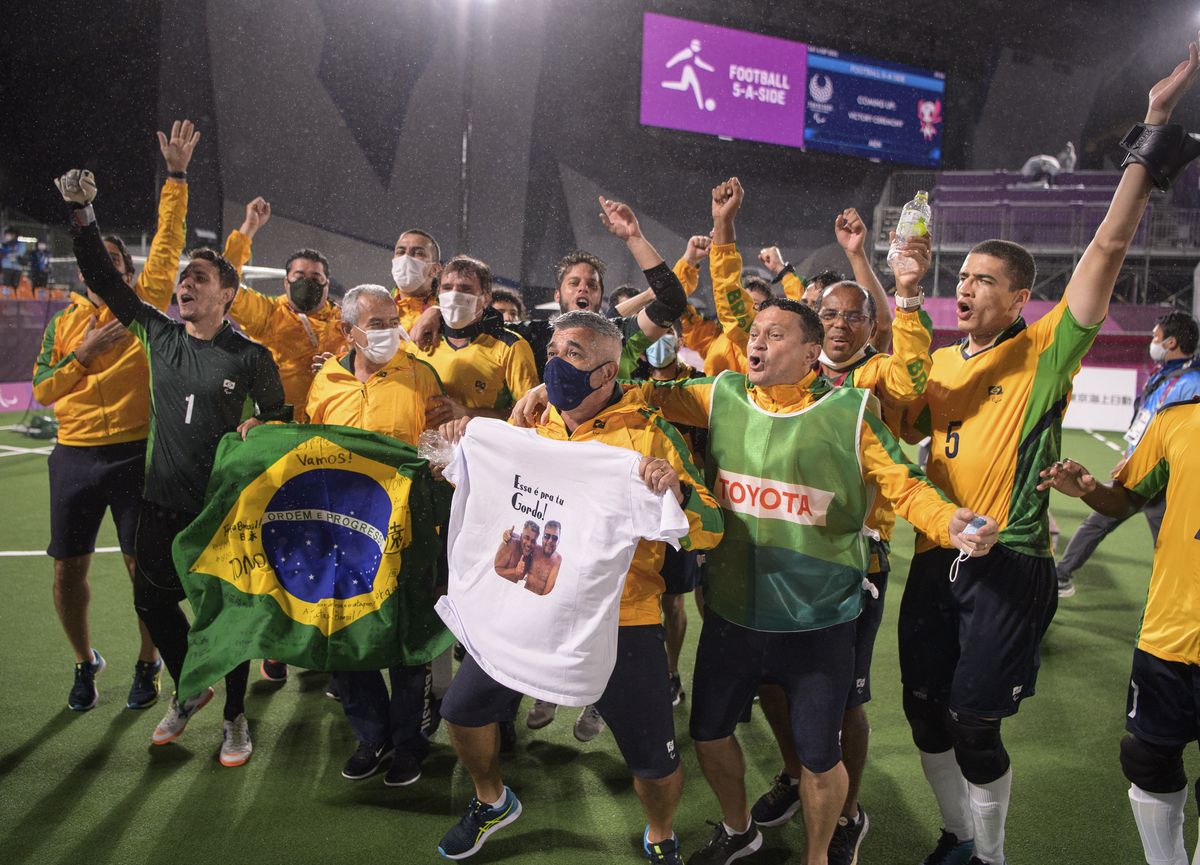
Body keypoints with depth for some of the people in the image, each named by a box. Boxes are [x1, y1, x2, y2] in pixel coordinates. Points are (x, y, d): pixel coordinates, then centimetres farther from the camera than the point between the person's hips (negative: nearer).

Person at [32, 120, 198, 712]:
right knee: (69, 571, 6)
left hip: (135, 452, -3)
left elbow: (168, 241, -3)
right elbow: (41, 391, 7)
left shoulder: (144, 305, 3)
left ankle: (147, 663, 21)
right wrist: (84, 354, -7)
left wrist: (176, 175, -7)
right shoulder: (63, 323, 11)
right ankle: (85, 662, 28)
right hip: (75, 456, 3)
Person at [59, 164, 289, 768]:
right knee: (152, 601, 13)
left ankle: (234, 717, 22)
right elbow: (104, 279, 4)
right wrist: (82, 215, -5)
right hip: (162, 502, 5)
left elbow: (279, 415, 5)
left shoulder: (250, 357, -7)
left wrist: (255, 432, -15)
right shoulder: (159, 335, 3)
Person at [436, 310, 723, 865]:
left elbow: (709, 532, -11)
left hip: (621, 620, -4)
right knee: (463, 708, 11)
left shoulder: (650, 434, -7)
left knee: (654, 760, 2)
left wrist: (677, 492, -31)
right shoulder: (535, 428, 7)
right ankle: (492, 801, 41)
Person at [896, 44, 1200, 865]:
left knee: (976, 727, 1)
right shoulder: (943, 362, 10)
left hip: (1008, 566, -6)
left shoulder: (1044, 353, -6)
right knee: (924, 706, 14)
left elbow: (1106, 252, -14)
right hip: (936, 557, 6)